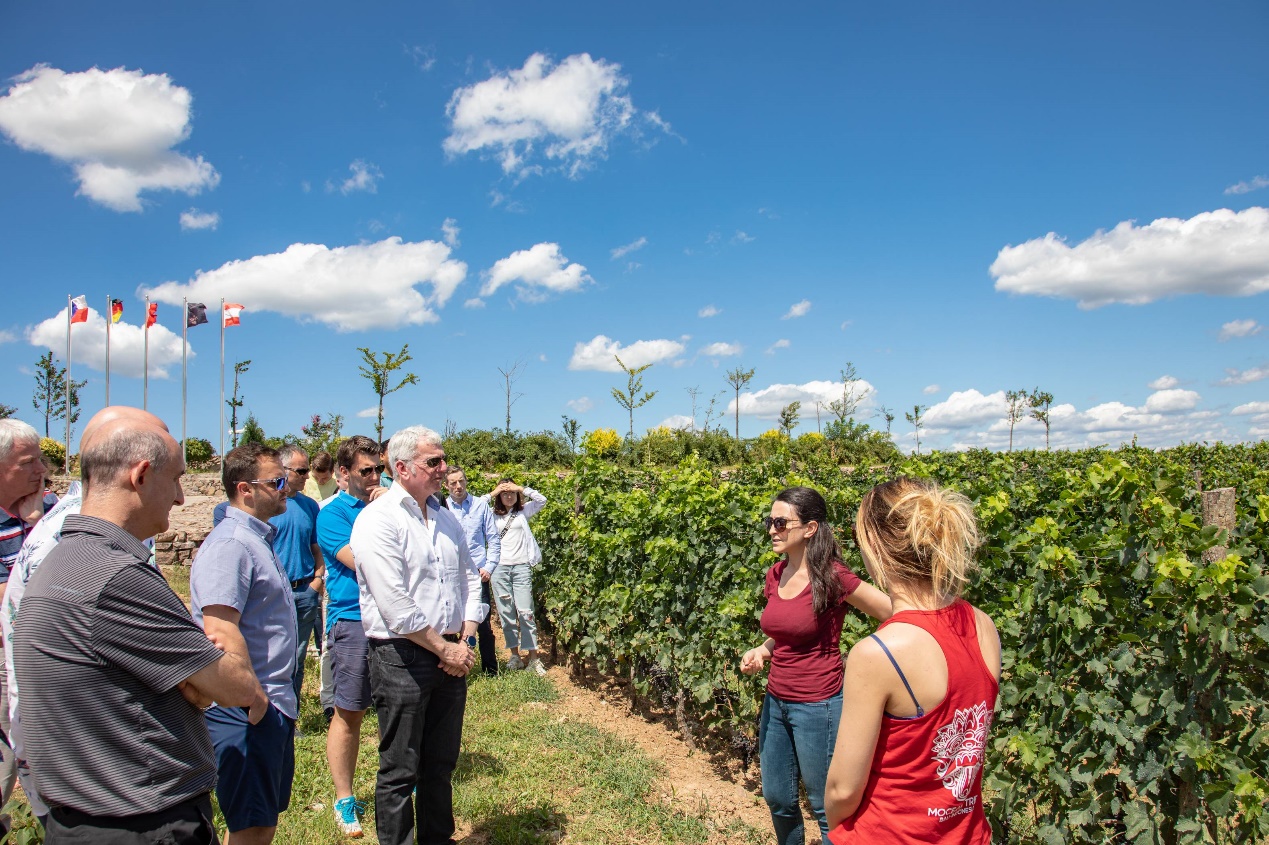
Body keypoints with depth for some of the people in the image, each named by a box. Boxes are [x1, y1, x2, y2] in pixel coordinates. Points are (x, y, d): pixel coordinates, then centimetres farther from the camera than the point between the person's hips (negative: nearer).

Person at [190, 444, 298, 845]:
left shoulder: (259, 538, 14)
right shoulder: (230, 544, -19)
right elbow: (219, 631, -28)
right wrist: (255, 699, -21)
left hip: (274, 706, 10)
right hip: (246, 713, -10)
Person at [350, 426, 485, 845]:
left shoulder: (446, 518, 11)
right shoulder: (377, 521, -13)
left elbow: (470, 577, 17)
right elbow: (395, 606, -19)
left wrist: (465, 639, 3)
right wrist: (445, 649, -14)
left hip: (451, 658, 7)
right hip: (401, 658, -7)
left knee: (441, 763, 18)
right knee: (399, 771, 5)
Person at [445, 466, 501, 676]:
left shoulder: (481, 505, 4)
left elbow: (494, 539, 7)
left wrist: (489, 567, -2)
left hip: (478, 574, 0)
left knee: (484, 626, 6)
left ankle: (491, 672, 18)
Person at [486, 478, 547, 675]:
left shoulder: (523, 511, 11)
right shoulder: (492, 515, 9)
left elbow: (541, 499, 2)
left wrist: (521, 489, -3)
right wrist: (492, 493, -3)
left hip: (521, 567, -1)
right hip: (499, 568, 1)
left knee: (525, 612, -4)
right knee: (506, 612, 5)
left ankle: (533, 657, 1)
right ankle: (515, 655, 15)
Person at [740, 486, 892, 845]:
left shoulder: (832, 577, -19)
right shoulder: (774, 576, 2)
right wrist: (761, 651, -2)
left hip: (818, 707, -7)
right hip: (775, 702, 7)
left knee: (826, 809, 10)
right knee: (776, 799, 20)